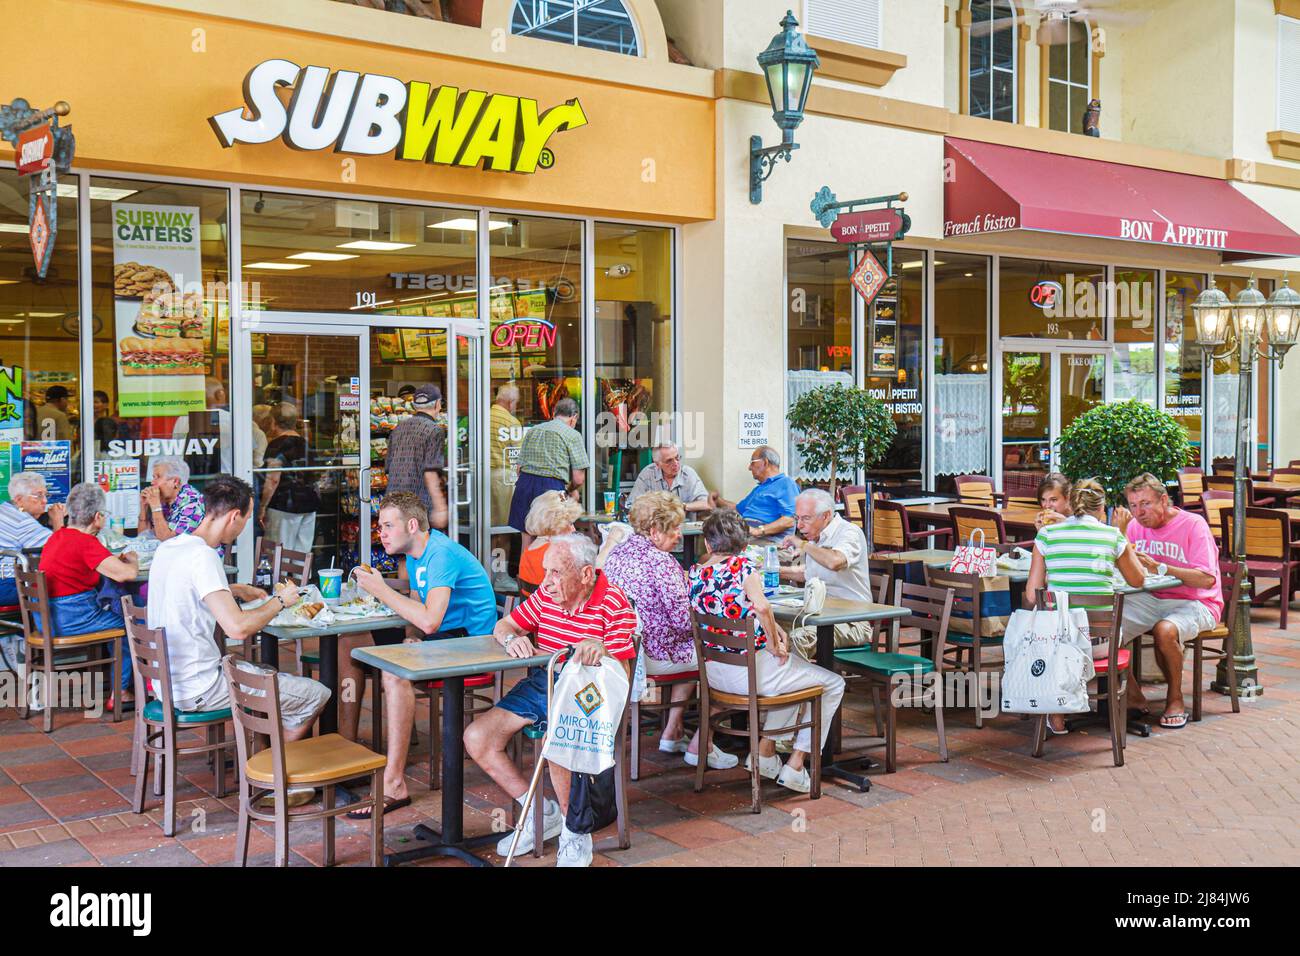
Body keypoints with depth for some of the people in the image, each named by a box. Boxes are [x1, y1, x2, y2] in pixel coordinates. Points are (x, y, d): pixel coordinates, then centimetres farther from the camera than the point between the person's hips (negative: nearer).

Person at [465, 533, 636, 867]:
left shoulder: (614, 606, -12)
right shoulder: (546, 595, 4)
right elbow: (503, 626, 14)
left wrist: (600, 649, -34)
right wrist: (512, 639, -10)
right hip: (540, 685, 7)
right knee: (476, 737, -8)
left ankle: (575, 833, -10)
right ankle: (540, 813, 7)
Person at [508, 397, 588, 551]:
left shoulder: (532, 430, 17)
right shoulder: (573, 435, 1)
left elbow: (520, 467, 16)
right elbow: (578, 479, -2)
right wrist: (569, 490, 19)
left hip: (524, 483, 5)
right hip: (552, 486, -5)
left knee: (527, 538, 13)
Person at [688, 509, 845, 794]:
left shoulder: (695, 574, 4)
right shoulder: (742, 565, -14)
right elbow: (761, 607, -30)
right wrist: (775, 645, -18)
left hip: (714, 672, 8)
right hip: (749, 671, -7)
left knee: (798, 668, 33)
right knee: (833, 684, 11)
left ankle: (765, 749, 29)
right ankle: (795, 766, 10)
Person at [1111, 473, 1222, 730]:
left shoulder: (1192, 524, -11)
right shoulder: (1135, 526, 5)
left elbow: (1207, 579, -21)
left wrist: (1160, 568, -29)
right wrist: (1118, 532, -13)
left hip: (1193, 603, -5)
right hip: (1150, 600, 5)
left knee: (1165, 630, -37)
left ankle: (1175, 699, -11)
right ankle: (1133, 695, -4)